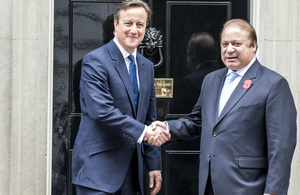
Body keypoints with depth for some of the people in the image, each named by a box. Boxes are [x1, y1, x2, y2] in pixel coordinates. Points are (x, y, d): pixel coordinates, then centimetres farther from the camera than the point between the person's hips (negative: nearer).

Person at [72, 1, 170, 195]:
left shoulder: (147, 67, 16)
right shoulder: (95, 61, -8)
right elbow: (101, 110, -20)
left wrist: (155, 165, 14)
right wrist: (142, 130, -21)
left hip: (131, 170, 7)